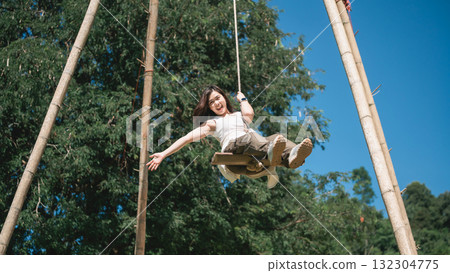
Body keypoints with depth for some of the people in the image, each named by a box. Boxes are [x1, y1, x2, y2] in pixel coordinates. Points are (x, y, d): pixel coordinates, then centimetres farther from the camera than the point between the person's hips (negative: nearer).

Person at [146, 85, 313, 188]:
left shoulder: (240, 115, 38)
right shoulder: (211, 123, 33)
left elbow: (249, 114, 12)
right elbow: (188, 138, 22)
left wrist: (242, 99, 33)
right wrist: (163, 155, 13)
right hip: (232, 148, -3)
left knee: (277, 137, -31)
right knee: (248, 138, -39)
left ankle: (292, 156, -64)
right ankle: (269, 153, -71)